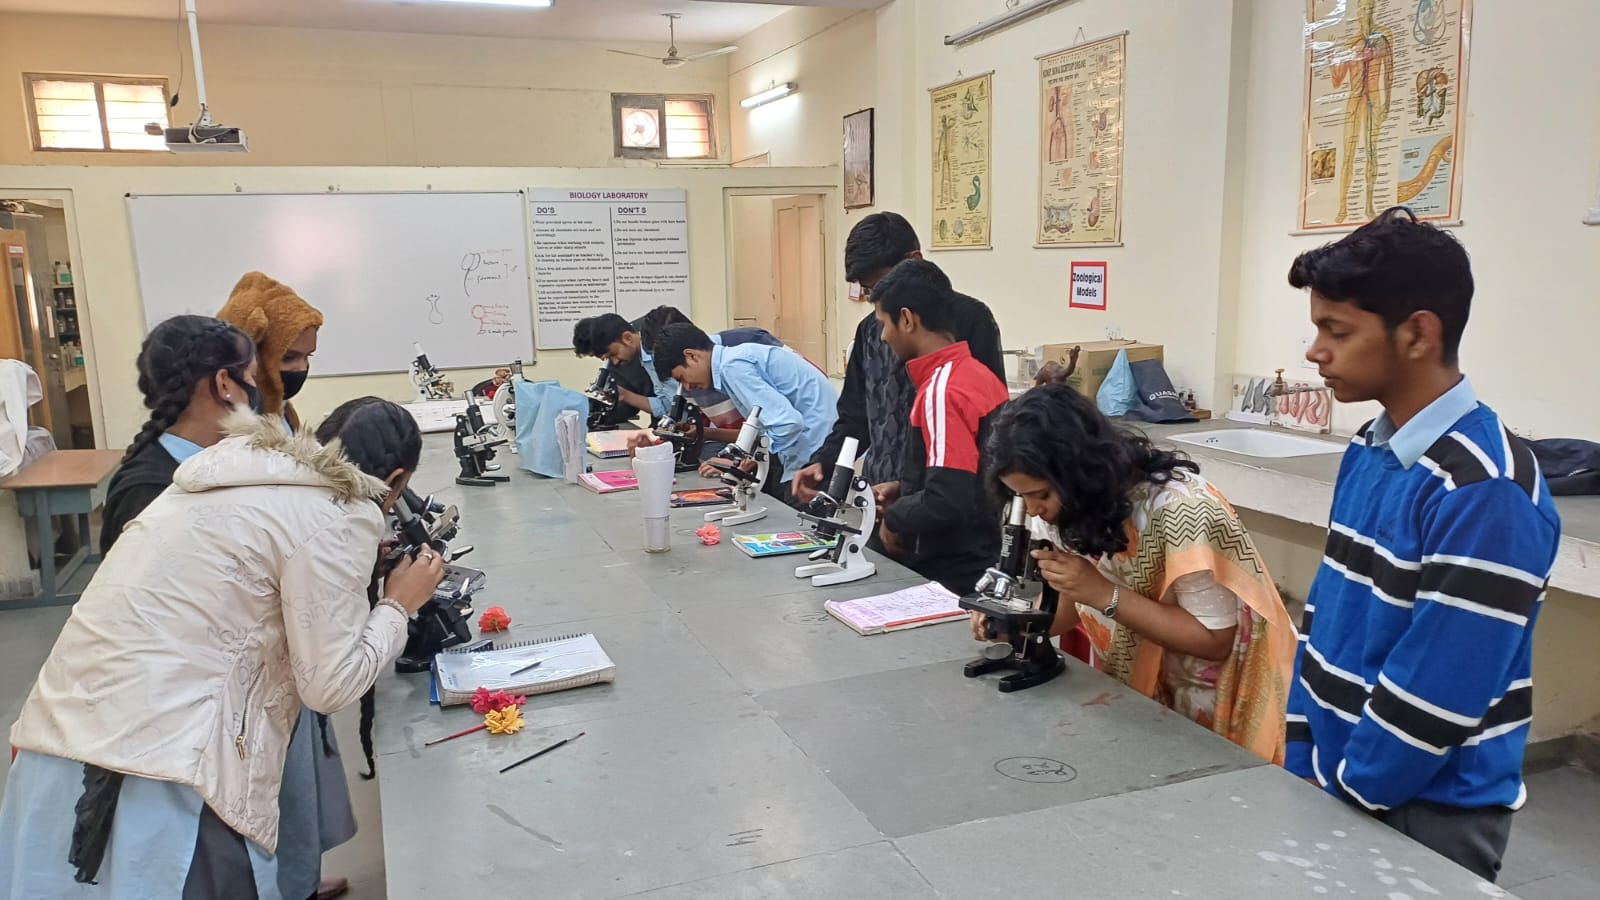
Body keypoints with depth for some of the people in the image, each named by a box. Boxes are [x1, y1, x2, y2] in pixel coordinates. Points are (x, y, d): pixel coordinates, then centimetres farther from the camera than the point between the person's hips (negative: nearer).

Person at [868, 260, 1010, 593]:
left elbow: (947, 503, -29)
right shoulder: (978, 375, 5)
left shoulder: (942, 390, -22)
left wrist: (894, 518, -12)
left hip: (947, 577, -8)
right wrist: (903, 488, 11)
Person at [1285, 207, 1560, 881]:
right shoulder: (1369, 451, 1)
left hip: (1429, 812, -7)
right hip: (1336, 783, 7)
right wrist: (1302, 760, 3)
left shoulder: (1485, 494, -24)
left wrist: (1343, 791, -12)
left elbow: (1439, 692, -23)